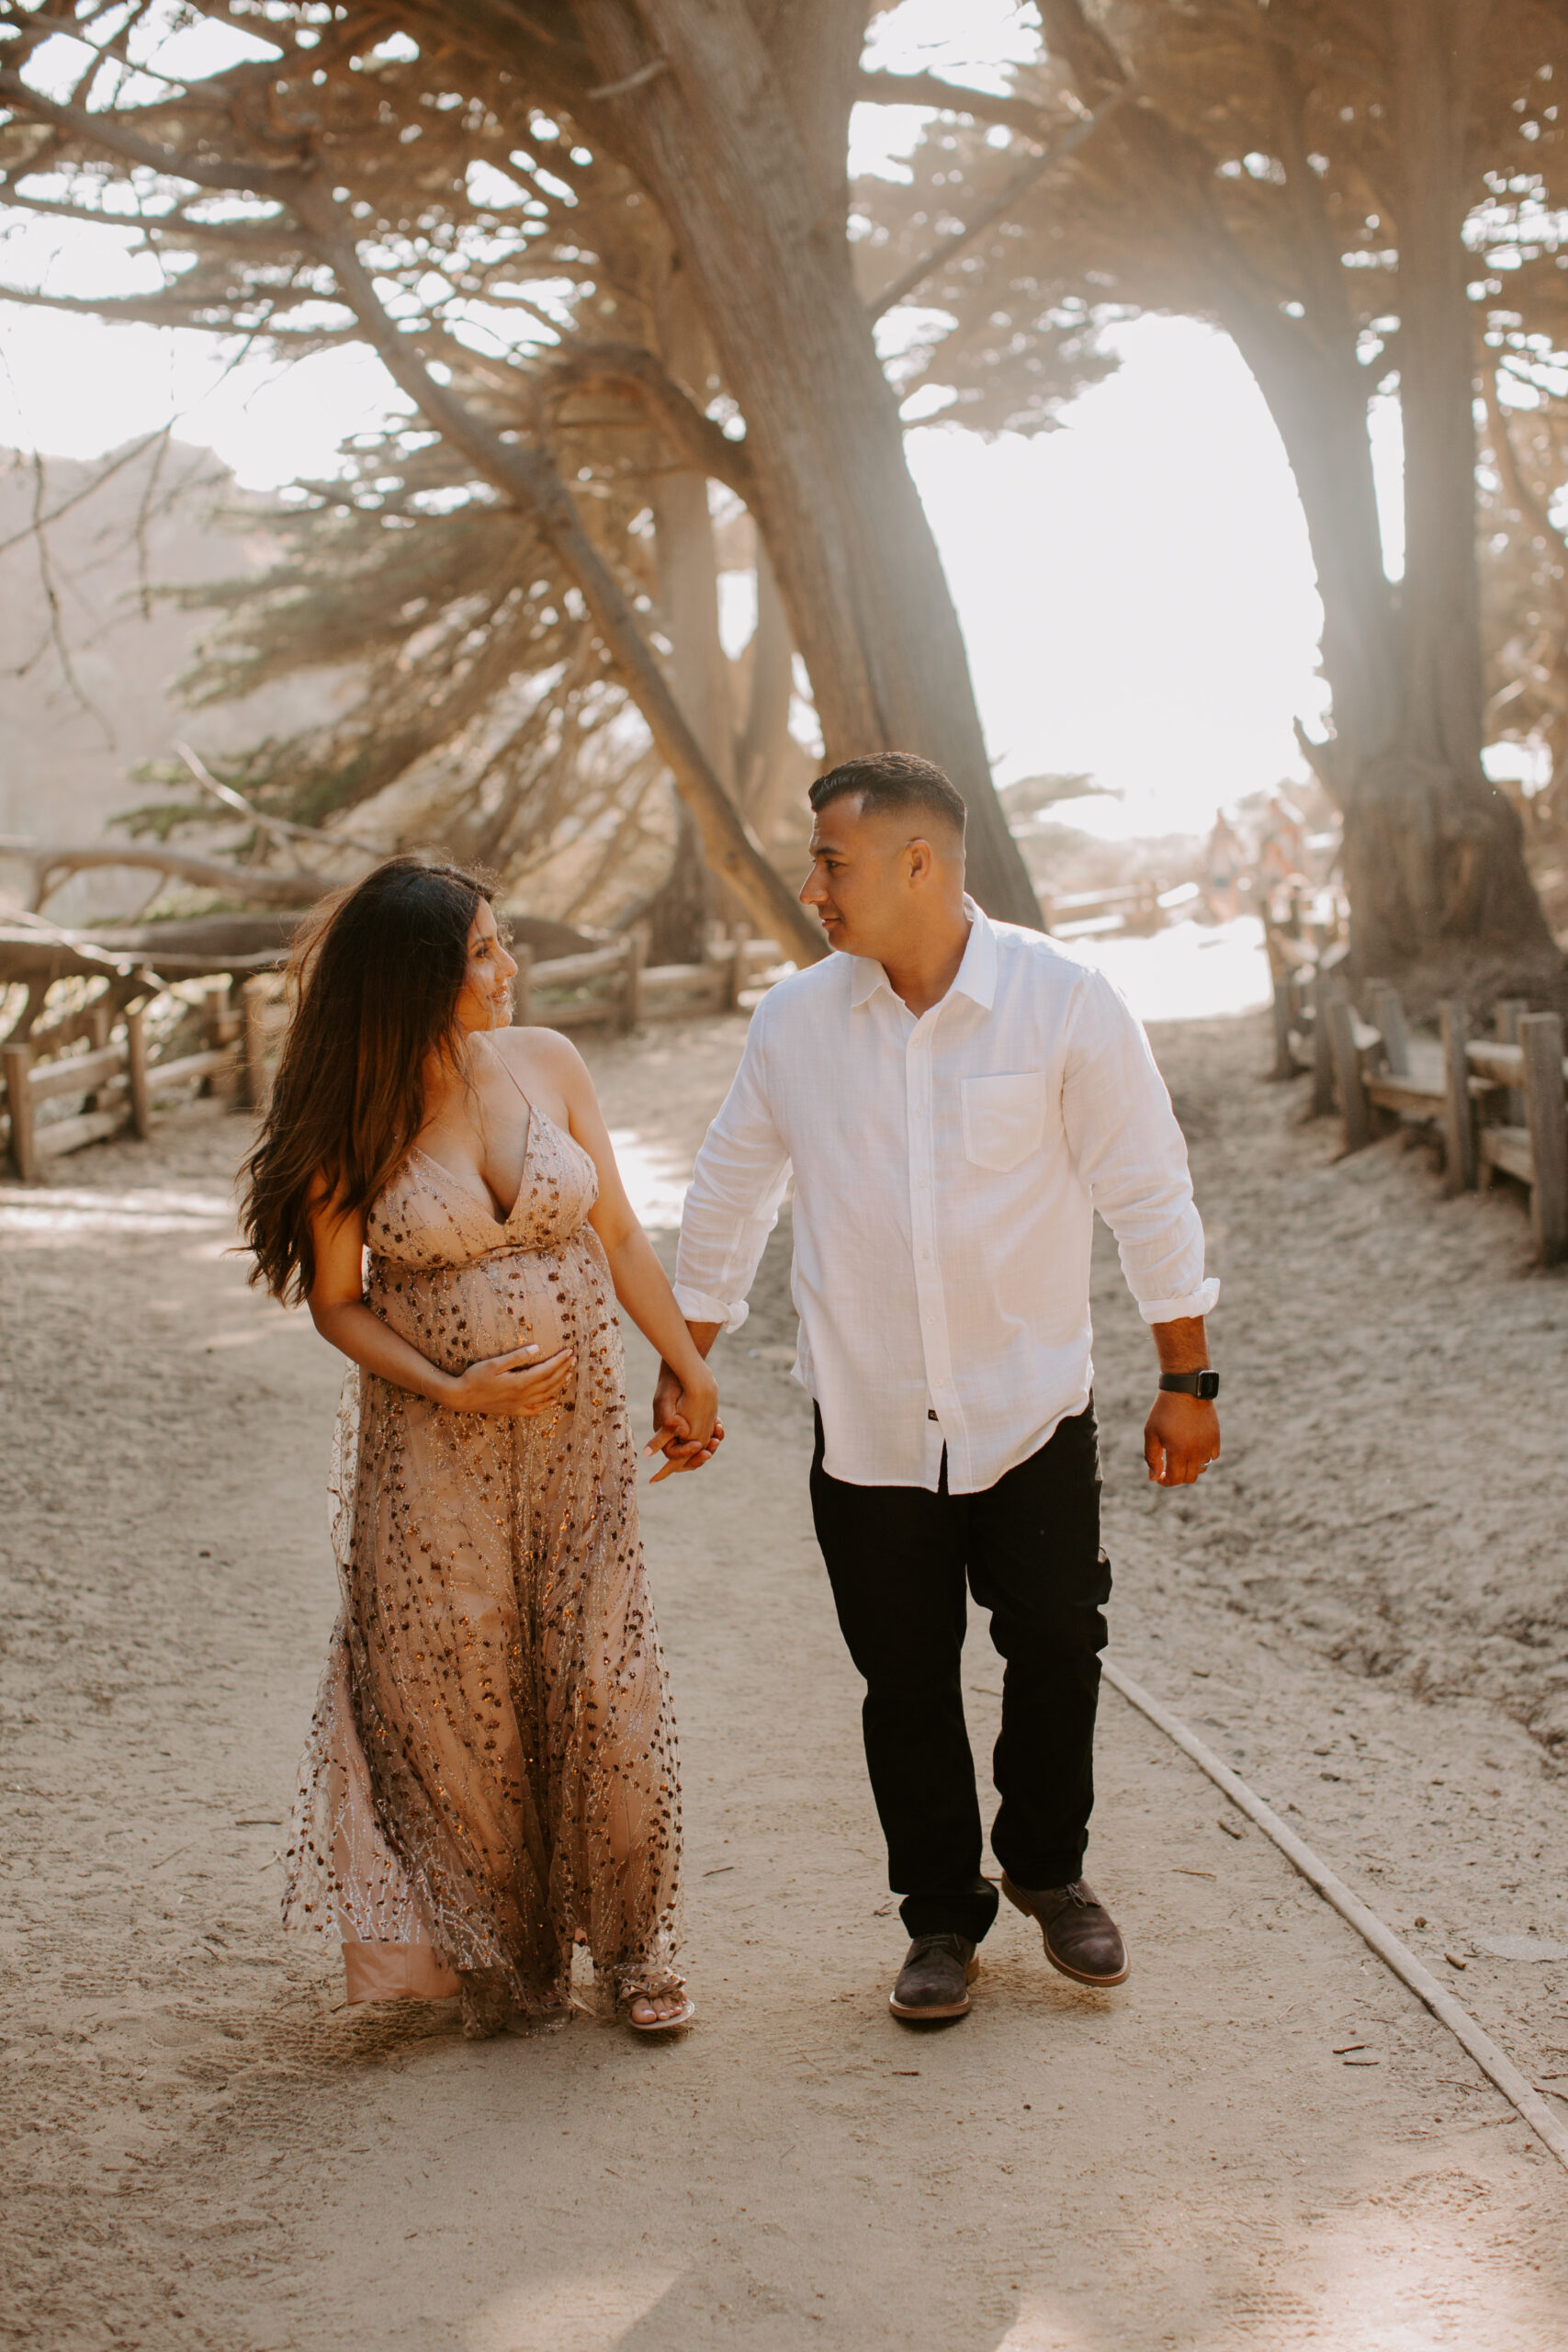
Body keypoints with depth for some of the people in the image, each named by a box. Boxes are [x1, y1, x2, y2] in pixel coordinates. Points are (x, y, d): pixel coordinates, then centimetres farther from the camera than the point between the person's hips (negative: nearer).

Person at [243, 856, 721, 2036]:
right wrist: (452, 1390, -14)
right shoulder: (353, 1120, -9)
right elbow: (336, 1302, -2)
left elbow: (620, 1234, 7)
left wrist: (691, 1371, 10)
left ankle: (631, 1948, 18)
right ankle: (502, 1956, 22)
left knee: (603, 1683, 1)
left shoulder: (546, 1064, -1)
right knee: (461, 1700, 4)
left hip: (580, 1427, 2)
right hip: (433, 1448, -2)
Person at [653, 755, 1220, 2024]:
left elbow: (1148, 1191, -4)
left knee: (1058, 1656, 6)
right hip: (868, 1426, 2)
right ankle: (943, 1917, 26)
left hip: (1032, 1409, -1)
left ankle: (1049, 1871, 33)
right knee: (906, 1687, 7)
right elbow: (729, 1195, 10)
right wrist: (683, 1369, 13)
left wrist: (1186, 1379, -3)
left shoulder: (1062, 1001, -9)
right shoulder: (797, 1018, -2)